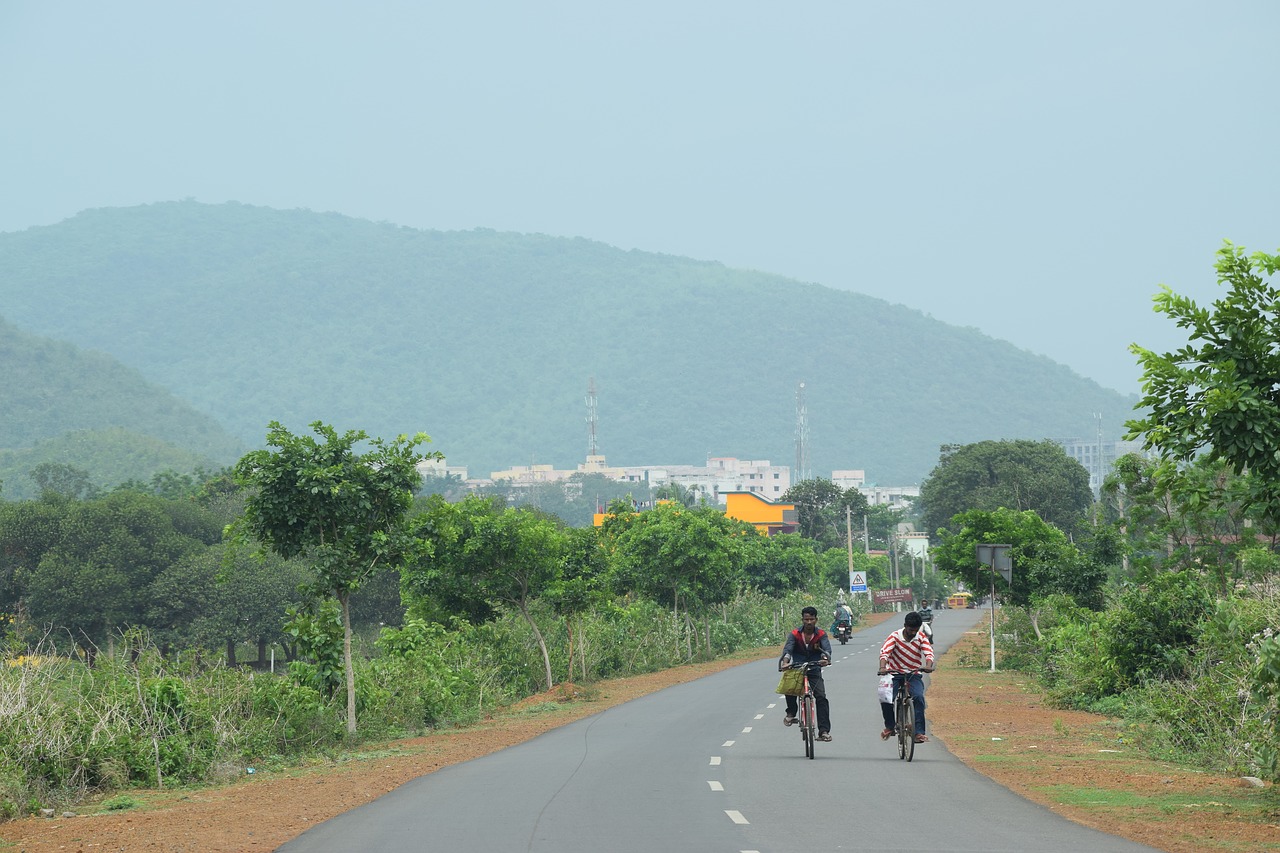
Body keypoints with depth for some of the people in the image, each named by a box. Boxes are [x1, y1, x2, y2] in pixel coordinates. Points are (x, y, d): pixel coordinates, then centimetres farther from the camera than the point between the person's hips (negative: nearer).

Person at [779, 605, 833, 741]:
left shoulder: (821, 635, -5)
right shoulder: (795, 635, -6)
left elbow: (827, 648, -21)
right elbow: (788, 648, -20)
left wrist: (825, 658, -45)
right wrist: (785, 662, -42)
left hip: (814, 670, 0)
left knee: (821, 697, -14)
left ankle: (824, 731, -13)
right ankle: (791, 712, 3)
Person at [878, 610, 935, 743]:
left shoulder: (921, 637, -3)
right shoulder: (895, 636, -10)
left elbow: (929, 653, -16)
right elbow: (885, 651, -23)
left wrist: (928, 666, -38)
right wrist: (883, 667, -42)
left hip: (913, 674, 1)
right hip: (894, 674, -1)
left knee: (918, 696, -26)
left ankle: (919, 732, -24)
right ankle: (890, 726, 4)